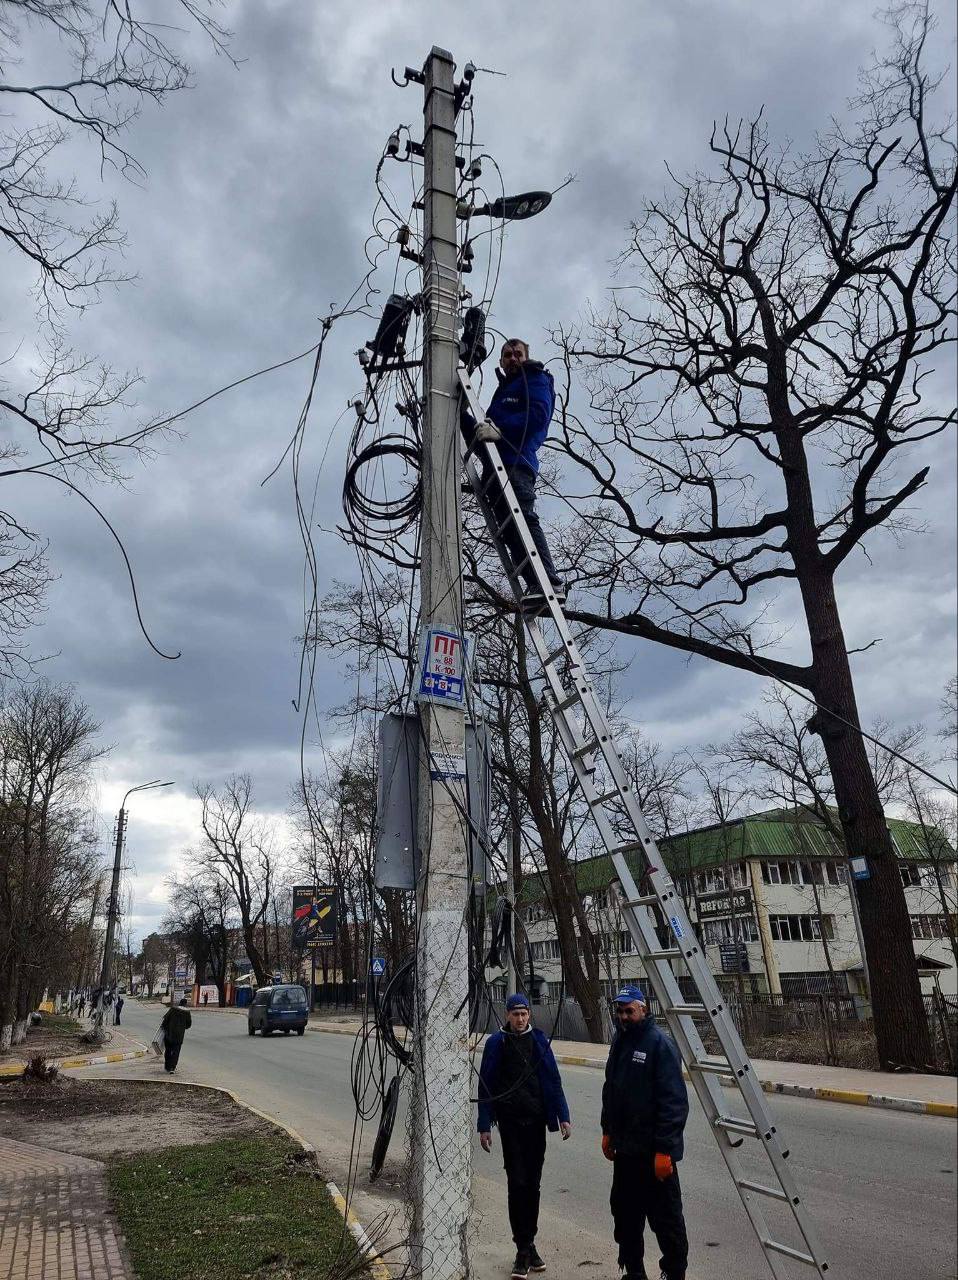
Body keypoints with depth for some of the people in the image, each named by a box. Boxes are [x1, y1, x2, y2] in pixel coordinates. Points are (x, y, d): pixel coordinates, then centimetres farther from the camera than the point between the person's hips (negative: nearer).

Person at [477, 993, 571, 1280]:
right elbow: (486, 1085, -2)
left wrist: (563, 1117, 0)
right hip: (510, 1121, -2)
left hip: (536, 1120, 3)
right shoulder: (496, 1043, -5)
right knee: (517, 1183, -3)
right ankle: (524, 1249, 8)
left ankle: (528, 1244, 23)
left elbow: (553, 1081, 4)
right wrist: (485, 1126, -4)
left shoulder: (539, 1041, 2)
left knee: (532, 1184, 10)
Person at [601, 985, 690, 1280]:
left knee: (665, 1217, 4)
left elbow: (674, 1101, -20)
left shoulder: (660, 1043, -17)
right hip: (625, 1148, 8)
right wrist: (608, 1131, 17)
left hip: (654, 1152, -8)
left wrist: (664, 1150, -21)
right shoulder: (620, 1041, 8)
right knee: (625, 1213, 18)